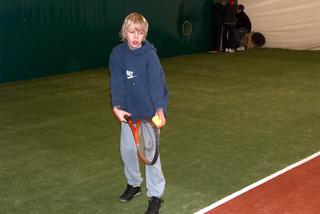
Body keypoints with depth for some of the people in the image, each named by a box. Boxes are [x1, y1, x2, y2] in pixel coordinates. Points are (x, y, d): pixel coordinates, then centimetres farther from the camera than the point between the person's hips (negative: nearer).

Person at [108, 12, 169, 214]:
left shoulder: (149, 55, -17)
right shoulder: (117, 54, -6)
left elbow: (157, 82, -27)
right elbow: (117, 82, -11)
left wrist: (159, 109, -41)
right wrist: (117, 107, -25)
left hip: (149, 110, -4)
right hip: (128, 111, 4)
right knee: (127, 149, 14)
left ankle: (156, 195, 11)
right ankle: (134, 184, 38)